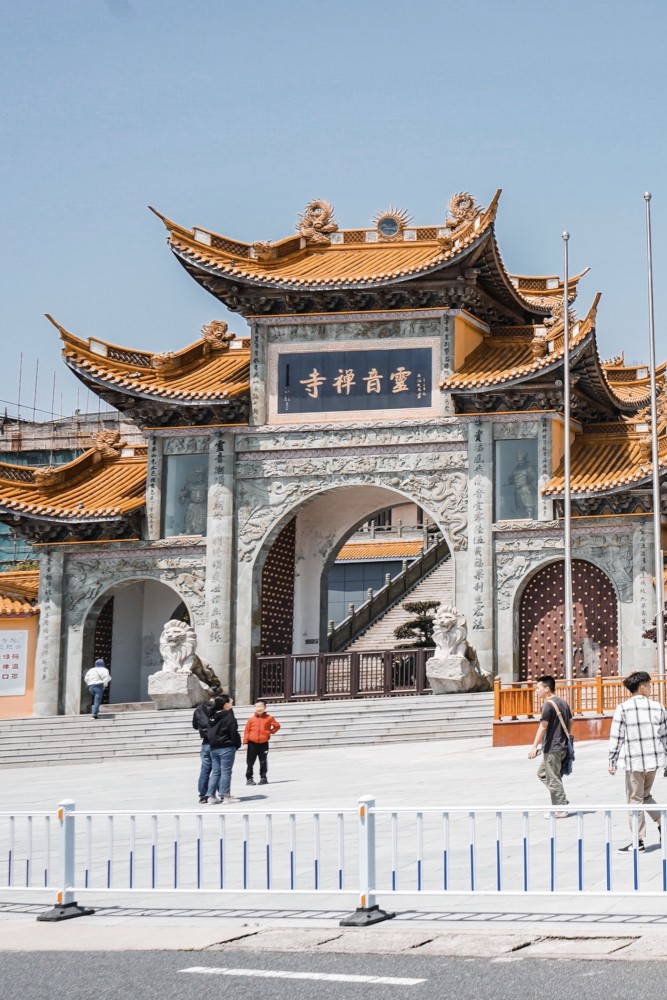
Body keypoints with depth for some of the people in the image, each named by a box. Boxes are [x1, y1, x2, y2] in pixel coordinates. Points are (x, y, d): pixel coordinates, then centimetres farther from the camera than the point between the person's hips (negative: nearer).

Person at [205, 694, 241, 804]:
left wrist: (212, 743, 15)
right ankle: (225, 795, -1)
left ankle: (211, 796, 7)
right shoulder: (229, 716, -12)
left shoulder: (212, 716, 10)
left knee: (215, 772, 10)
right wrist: (237, 744, 1)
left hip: (213, 748, 7)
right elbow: (234, 732, -13)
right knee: (226, 771, -1)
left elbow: (208, 732, 12)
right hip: (226, 748, -7)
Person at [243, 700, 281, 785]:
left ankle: (263, 778, 13)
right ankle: (249, 778, 6)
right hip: (252, 743, 0)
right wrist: (245, 742, -5)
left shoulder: (269, 718, 1)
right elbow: (247, 730, 0)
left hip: (263, 743, 0)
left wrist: (271, 732, 0)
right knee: (250, 762, 1)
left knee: (263, 762, 5)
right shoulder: (251, 719, 0)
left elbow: (277, 725, 9)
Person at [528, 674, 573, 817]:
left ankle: (561, 809, 2)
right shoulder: (563, 703, 12)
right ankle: (561, 801, 15)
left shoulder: (548, 705, -15)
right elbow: (570, 722, 19)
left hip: (552, 748, -9)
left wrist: (534, 747, -21)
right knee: (542, 772, 20)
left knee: (553, 779, -2)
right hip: (562, 745, 9)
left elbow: (543, 726, -20)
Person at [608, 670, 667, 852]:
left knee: (635, 799, 3)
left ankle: (639, 840, 4)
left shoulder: (623, 708, -6)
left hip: (633, 761, -4)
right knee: (645, 795, 23)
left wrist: (612, 762, 0)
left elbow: (616, 737, -6)